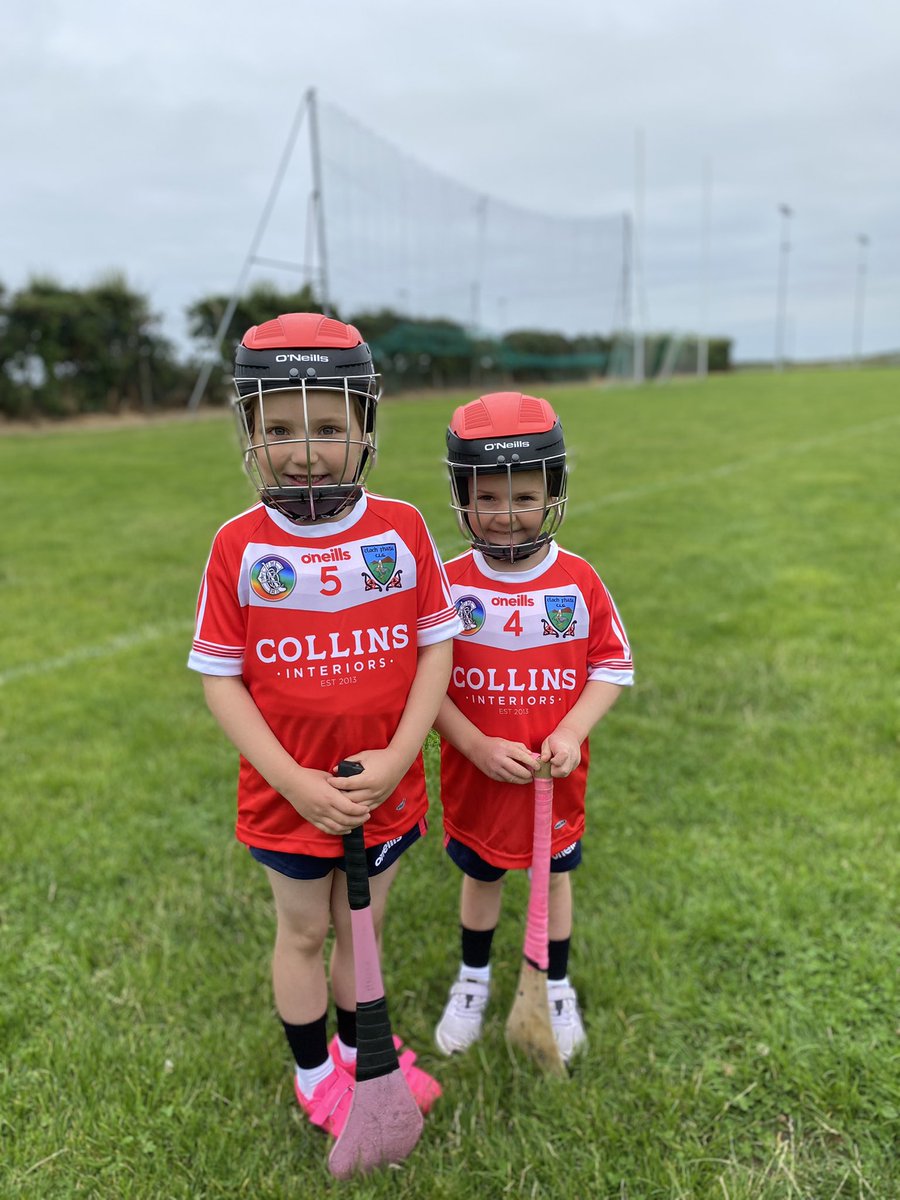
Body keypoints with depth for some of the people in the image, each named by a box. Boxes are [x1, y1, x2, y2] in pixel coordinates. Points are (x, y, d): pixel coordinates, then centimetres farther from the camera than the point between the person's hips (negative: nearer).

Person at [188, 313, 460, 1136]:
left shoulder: (402, 529, -9)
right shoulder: (239, 545, -11)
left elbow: (436, 646, -6)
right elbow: (221, 677, -9)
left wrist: (397, 758, -16)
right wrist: (293, 780, -17)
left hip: (388, 789, 1)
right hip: (287, 794, -1)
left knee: (362, 926, 23)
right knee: (305, 933, 20)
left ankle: (359, 1050, 50)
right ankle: (315, 1074, 46)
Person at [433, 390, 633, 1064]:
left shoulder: (579, 580, -10)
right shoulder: (450, 583, -12)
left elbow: (612, 666, -5)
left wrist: (572, 733, -19)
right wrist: (478, 746, -20)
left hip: (557, 777, 1)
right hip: (476, 775, 0)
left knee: (554, 877, 21)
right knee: (481, 877, 21)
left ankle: (557, 989, 46)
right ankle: (473, 980, 48)